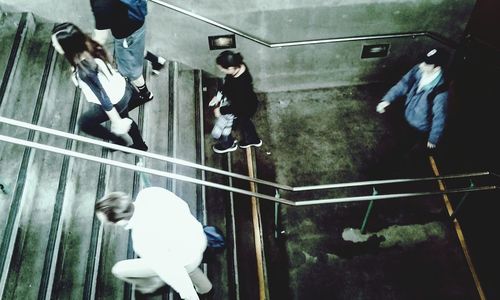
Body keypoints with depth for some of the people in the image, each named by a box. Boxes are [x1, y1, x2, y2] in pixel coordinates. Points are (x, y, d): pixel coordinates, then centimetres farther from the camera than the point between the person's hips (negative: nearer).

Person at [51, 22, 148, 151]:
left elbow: (103, 98, -28)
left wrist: (117, 123, -18)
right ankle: (140, 146, 57)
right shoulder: (89, 46, -13)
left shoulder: (85, 71, -35)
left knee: (84, 122, 21)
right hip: (123, 89, 7)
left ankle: (121, 140, 34)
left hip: (114, 102, -7)